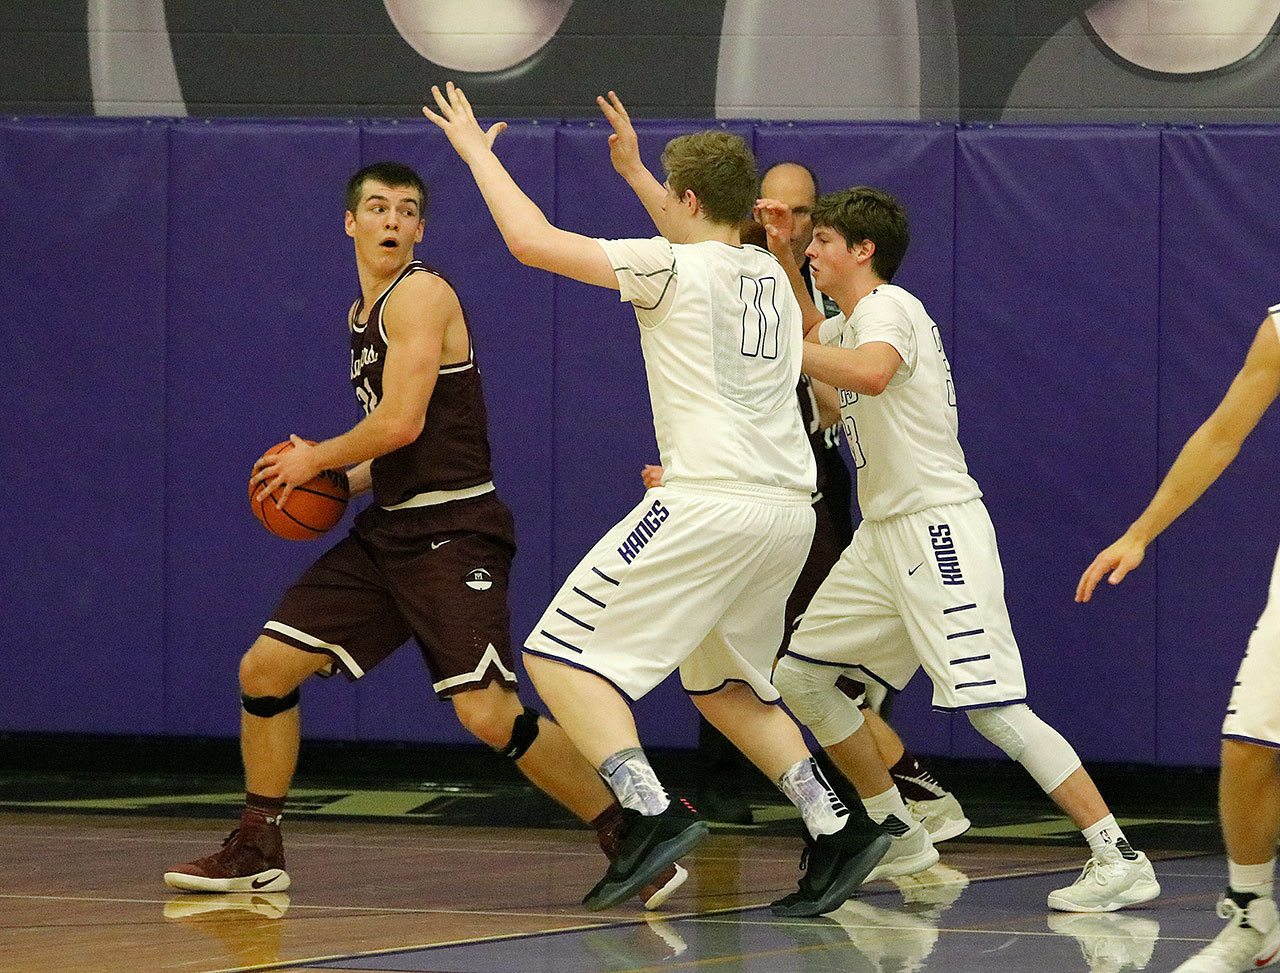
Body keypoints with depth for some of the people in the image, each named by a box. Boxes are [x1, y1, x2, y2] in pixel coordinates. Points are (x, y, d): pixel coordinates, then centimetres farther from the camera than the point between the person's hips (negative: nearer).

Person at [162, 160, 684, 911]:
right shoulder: (363, 314, 18)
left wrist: (315, 459, -5)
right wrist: (338, 483, 12)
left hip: (454, 532, -9)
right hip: (389, 531, 9)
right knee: (265, 667, 6)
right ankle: (256, 853, 20)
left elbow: (403, 424, -19)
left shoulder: (421, 295, -10)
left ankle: (634, 843, -11)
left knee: (490, 713, -21)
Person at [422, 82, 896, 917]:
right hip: (789, 510, 8)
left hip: (711, 503, -8)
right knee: (724, 685, 25)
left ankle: (655, 814, -21)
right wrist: (632, 170, 47)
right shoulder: (766, 273, 17)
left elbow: (532, 240, -5)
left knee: (560, 655, -4)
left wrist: (477, 151, 9)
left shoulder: (672, 269, -4)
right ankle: (837, 830, 11)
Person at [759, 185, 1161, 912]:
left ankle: (1120, 860, -20)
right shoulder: (856, 319, 18)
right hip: (885, 537, 10)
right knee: (800, 676, 11)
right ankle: (902, 838, 19)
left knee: (992, 706, -18)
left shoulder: (887, 307, -11)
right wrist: (780, 254, 29)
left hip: (938, 526, -10)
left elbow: (870, 370, -35)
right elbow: (811, 334, 43)